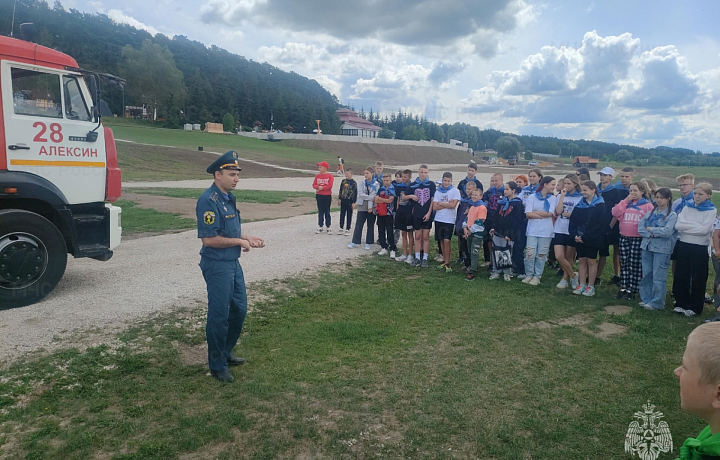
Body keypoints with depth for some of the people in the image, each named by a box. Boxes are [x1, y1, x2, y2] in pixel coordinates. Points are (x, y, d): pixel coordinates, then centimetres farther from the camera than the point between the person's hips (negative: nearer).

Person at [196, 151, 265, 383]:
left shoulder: (229, 197, 9)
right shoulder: (208, 200, -19)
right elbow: (208, 239, -25)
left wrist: (249, 238, 5)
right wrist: (239, 241, -16)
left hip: (233, 263, 9)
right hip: (217, 265, -9)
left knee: (239, 308, 18)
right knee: (219, 315, 2)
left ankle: (226, 352, 36)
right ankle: (217, 365, 19)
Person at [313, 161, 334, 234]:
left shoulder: (330, 176, -6)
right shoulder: (317, 176, 7)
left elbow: (330, 186, -15)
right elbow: (314, 185, 2)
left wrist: (322, 188, -12)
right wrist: (318, 187, -17)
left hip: (327, 196, -4)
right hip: (319, 196, 4)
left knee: (327, 212, 3)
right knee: (320, 212, 9)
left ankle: (328, 228, 9)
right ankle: (320, 227, 15)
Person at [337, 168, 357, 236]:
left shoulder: (354, 183, -9)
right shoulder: (343, 181, 6)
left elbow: (355, 193, -9)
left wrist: (354, 202, -11)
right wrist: (339, 199, 13)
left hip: (350, 201, -5)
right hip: (343, 201, 5)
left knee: (349, 216, 4)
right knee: (342, 215, 10)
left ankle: (347, 229, 11)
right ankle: (341, 228, 19)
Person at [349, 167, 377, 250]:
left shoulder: (376, 184, -2)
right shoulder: (361, 183, 4)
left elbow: (373, 195, -12)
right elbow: (360, 194, -10)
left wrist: (370, 207, -20)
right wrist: (372, 198, -18)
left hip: (371, 208, -1)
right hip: (362, 207, 1)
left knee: (370, 226, 6)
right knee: (358, 225, 3)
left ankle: (368, 243, 15)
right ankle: (354, 242, 9)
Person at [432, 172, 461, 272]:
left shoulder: (455, 191, -1)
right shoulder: (438, 191, 7)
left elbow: (453, 205, -13)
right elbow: (434, 207, -1)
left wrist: (440, 203, -5)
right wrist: (447, 204, -10)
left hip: (449, 220, -4)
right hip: (439, 219, 4)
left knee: (446, 241, -9)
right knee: (442, 240, 10)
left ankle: (447, 263, -2)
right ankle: (444, 260, 21)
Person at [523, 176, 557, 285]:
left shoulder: (553, 199, 5)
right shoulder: (532, 197, 1)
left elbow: (550, 213, -9)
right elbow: (528, 214, -9)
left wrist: (535, 212, -5)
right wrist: (543, 215, -9)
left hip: (546, 231, 1)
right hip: (532, 231, -1)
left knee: (541, 255, 4)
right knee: (530, 254, -3)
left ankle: (537, 276, 15)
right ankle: (529, 275, 13)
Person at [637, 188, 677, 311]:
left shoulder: (672, 215, -4)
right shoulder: (650, 213, 11)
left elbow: (667, 231, -17)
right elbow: (640, 228, 2)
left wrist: (650, 229, -8)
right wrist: (651, 235, -13)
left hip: (662, 249, -5)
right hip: (647, 247, 5)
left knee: (658, 277, -2)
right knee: (646, 275, 11)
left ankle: (657, 303, 6)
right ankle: (646, 299, 21)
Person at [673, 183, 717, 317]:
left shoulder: (711, 211, -2)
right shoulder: (687, 208, 7)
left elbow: (705, 229, -16)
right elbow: (678, 225, -7)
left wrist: (687, 227, -12)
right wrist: (696, 226, -14)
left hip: (700, 247, -3)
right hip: (684, 245, 3)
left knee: (698, 278, 5)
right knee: (681, 276, 7)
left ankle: (695, 307, 15)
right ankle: (681, 304, 19)